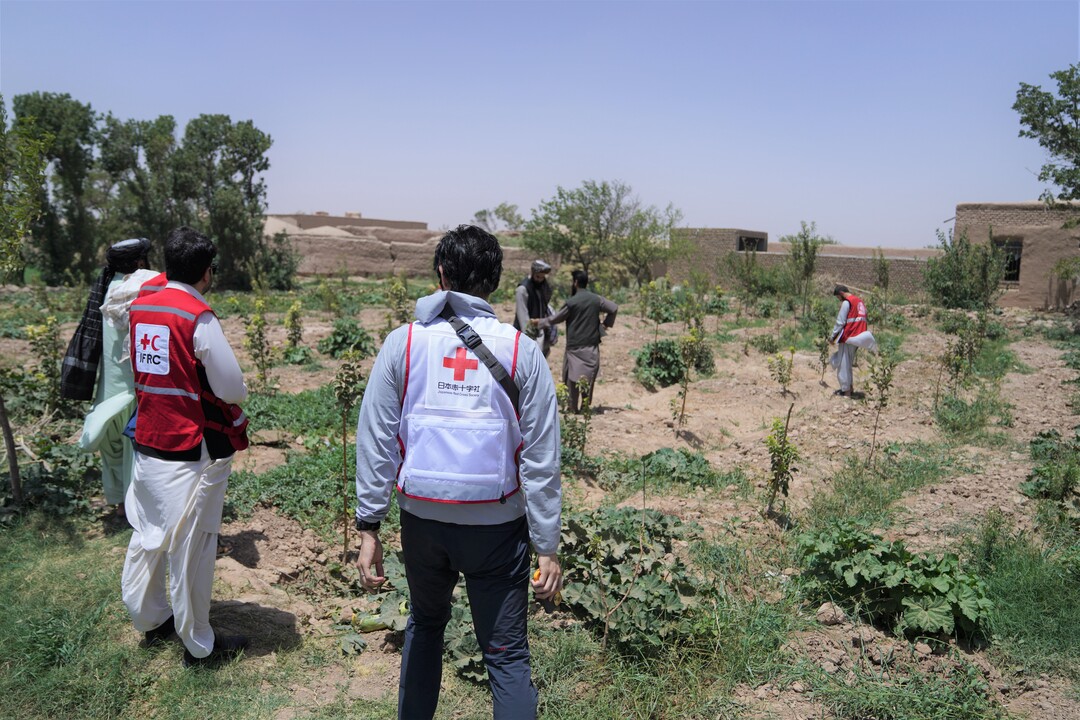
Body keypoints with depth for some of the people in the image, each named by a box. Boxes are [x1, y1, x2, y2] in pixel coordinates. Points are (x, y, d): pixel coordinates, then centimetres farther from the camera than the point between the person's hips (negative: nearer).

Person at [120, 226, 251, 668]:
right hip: (193, 450, -7)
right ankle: (199, 645, 18)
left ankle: (150, 619, 39)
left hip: (147, 443, 7)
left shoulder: (139, 308, 3)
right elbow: (232, 388, -17)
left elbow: (140, 370, 14)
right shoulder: (198, 318, -19)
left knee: (148, 535, 20)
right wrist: (235, 402, 4)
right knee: (191, 546, 3)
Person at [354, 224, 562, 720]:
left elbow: (375, 441, -5)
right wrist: (548, 547, -2)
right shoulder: (521, 351, -7)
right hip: (497, 526, -2)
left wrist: (369, 527, 2)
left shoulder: (403, 343, -5)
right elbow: (541, 458, -8)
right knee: (507, 655, 9)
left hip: (423, 518, 2)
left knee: (425, 624, 27)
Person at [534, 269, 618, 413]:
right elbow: (614, 308, 0)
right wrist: (606, 323, 11)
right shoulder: (597, 299, 1)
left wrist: (539, 322, 11)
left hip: (575, 346, -4)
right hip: (592, 346, 4)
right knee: (588, 377, 10)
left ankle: (572, 407, 5)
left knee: (572, 377, 4)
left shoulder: (572, 302, -10)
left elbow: (555, 319, -2)